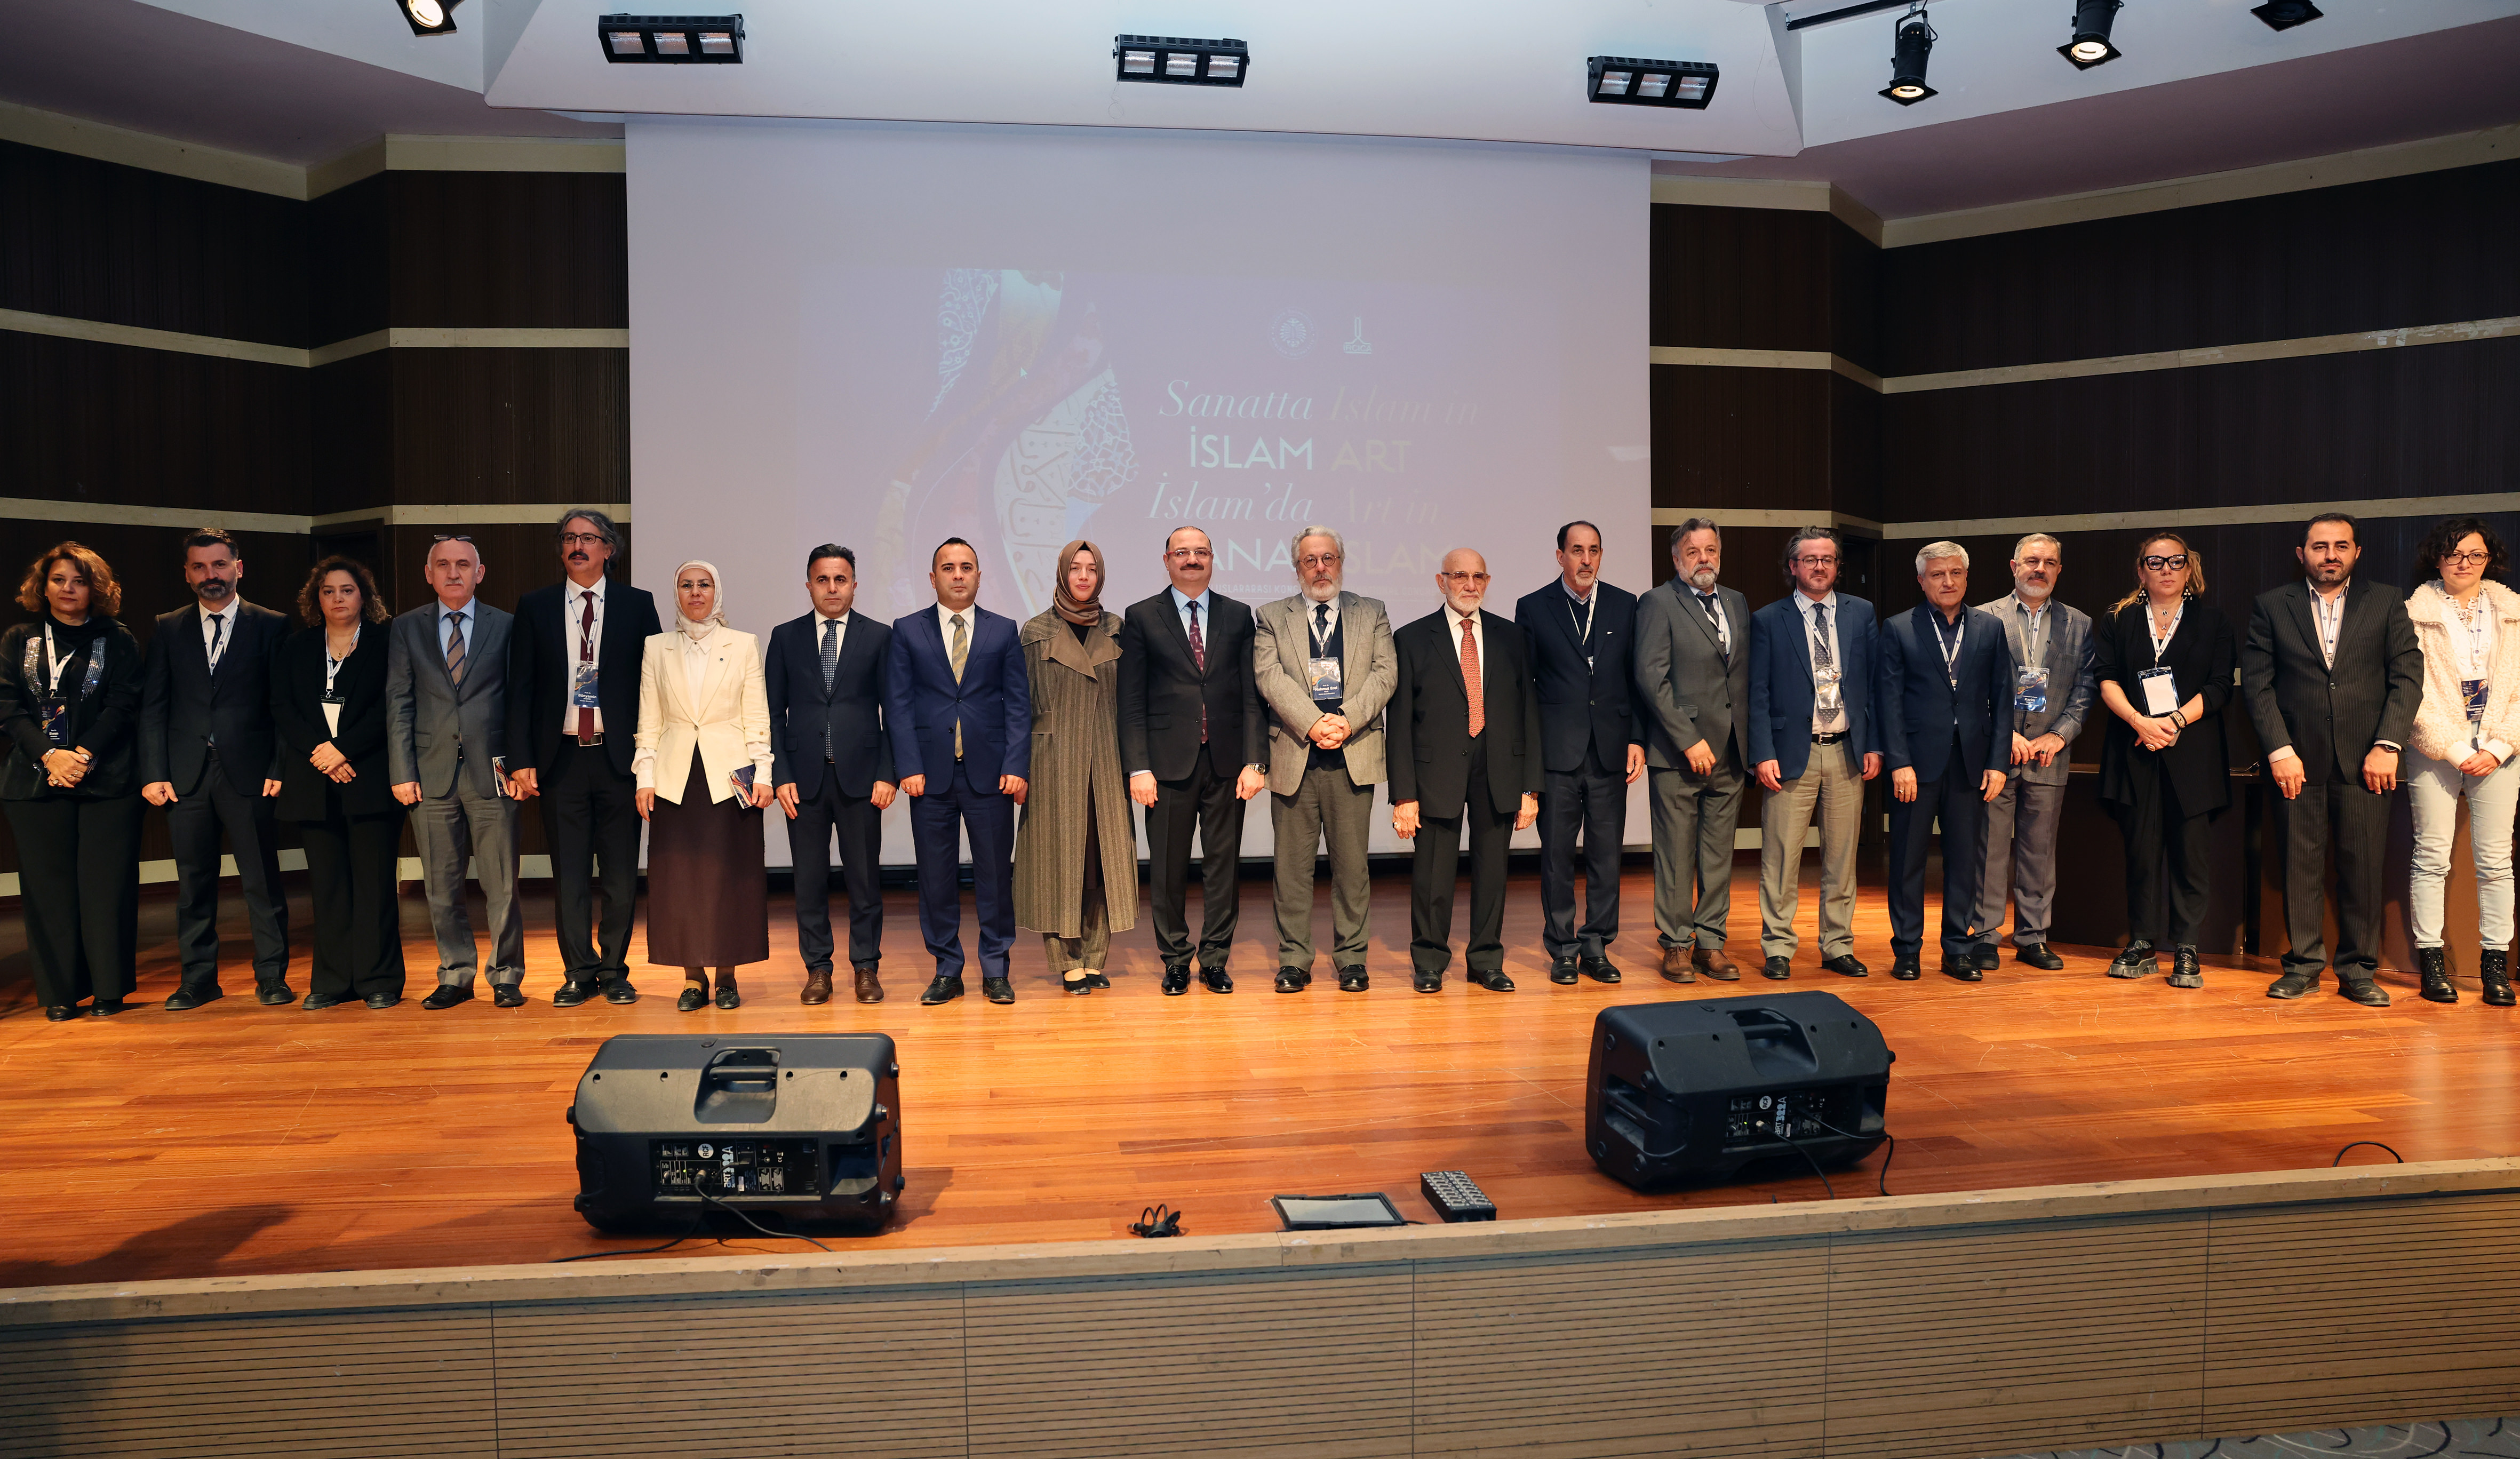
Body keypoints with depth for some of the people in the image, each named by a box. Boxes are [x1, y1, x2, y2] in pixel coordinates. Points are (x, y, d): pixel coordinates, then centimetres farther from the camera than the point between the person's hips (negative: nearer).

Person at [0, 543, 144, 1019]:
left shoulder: (118, 641, 6)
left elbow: (123, 706, -2)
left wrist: (83, 755, -14)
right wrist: (49, 756, -12)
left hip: (105, 779, -2)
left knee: (106, 883, -3)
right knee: (49, 885, 3)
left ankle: (109, 989, 4)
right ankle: (60, 993, 10)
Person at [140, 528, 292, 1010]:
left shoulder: (271, 626, 4)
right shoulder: (167, 629, 11)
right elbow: (153, 708, 9)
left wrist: (280, 768, -7)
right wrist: (153, 773, 0)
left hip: (249, 771, -2)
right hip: (187, 773, 3)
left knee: (262, 880, 0)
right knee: (194, 883, 8)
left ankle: (271, 976, 9)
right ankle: (199, 979, 17)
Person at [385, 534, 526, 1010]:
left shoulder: (505, 626, 6)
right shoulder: (406, 628, 10)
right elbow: (399, 703, 6)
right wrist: (402, 772, -1)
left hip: (491, 772, -1)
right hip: (432, 774, 2)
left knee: (502, 885, 1)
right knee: (442, 886, 7)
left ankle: (507, 976, 12)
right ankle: (455, 975, 19)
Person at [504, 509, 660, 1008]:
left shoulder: (637, 605, 5)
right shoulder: (535, 607, 7)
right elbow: (520, 688, 5)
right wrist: (521, 760, -2)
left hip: (619, 758, -1)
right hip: (561, 757, 1)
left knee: (621, 874, 4)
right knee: (569, 874, 5)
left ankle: (614, 971, 17)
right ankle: (579, 972, 16)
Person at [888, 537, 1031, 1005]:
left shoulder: (1003, 630, 8)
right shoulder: (907, 631, 7)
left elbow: (1018, 704, 4)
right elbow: (898, 705, 3)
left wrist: (1016, 766, -6)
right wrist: (908, 767, -7)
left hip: (989, 771, 0)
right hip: (931, 773, 0)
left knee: (995, 872, 4)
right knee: (936, 875, 5)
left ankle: (995, 971, 14)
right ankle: (947, 971, 16)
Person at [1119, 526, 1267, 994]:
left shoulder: (1238, 616, 9)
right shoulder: (1141, 617, 4)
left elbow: (1251, 695, 6)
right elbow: (1131, 701, 0)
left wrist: (1253, 761, -3)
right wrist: (1138, 767, -8)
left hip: (1226, 762, 2)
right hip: (1168, 764, -1)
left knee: (1223, 864, 6)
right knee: (1168, 867, 5)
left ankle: (1214, 960, 18)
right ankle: (1176, 959, 19)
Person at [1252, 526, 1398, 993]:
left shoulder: (1372, 614, 14)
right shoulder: (1272, 618, 10)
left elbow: (1385, 672, 2)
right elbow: (1270, 676, -4)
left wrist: (1347, 720, -14)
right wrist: (1313, 723, -16)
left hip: (1354, 756, 1)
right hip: (1293, 756, 0)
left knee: (1351, 863, 4)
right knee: (1293, 864, 3)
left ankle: (1351, 959, 14)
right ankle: (1294, 959, 13)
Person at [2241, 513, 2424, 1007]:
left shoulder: (2386, 602, 9)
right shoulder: (2271, 606, 7)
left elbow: (2408, 675, 3)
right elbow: (2256, 682, 2)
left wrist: (2387, 746, -7)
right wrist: (2279, 749, -7)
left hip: (2364, 758, 1)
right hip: (2297, 757, 0)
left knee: (2363, 865, 2)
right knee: (2300, 863, 2)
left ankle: (2358, 971, 12)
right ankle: (2303, 966, 11)